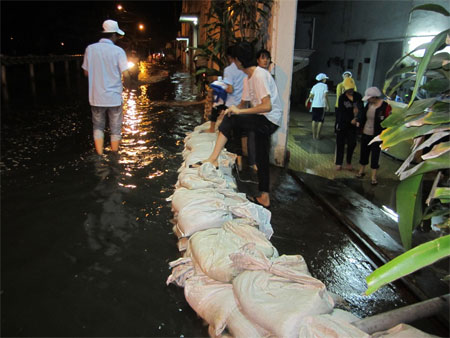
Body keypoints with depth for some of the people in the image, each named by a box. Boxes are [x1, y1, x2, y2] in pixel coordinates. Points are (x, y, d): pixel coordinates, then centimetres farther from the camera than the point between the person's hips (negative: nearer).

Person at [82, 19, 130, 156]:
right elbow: (126, 75, -16)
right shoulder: (118, 51, -9)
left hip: (96, 97, 3)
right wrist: (128, 81, 6)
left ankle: (100, 156, 16)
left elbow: (86, 72, 7)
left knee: (98, 127, 18)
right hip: (114, 97, -2)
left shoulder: (90, 49, 0)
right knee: (115, 129, 12)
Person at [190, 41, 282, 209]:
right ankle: (264, 197, 22)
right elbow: (244, 103, 18)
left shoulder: (260, 75, -17)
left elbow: (267, 106, -27)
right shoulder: (248, 78, 13)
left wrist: (239, 111, -25)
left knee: (230, 119, -21)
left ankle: (213, 159, -16)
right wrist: (232, 109, -2)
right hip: (262, 122, 10)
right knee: (261, 159, 12)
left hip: (270, 120, -10)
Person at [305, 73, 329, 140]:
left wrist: (307, 100, 24)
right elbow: (325, 96, -10)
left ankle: (314, 135, 9)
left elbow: (310, 96, 7)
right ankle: (318, 135, 0)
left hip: (314, 105, 4)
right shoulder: (325, 86, -1)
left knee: (314, 120, 10)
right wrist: (327, 105, -8)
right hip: (321, 105, -4)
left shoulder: (314, 86, 12)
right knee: (320, 120, 2)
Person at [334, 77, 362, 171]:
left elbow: (361, 107, -10)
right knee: (340, 143, 4)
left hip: (352, 124, 2)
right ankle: (338, 163, 15)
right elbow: (342, 112, -13)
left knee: (352, 143, 3)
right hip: (342, 123, -2)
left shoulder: (358, 96, 1)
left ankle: (349, 162, 20)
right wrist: (351, 120, -21)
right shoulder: (342, 98, -7)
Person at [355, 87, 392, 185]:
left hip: (377, 136, -5)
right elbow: (362, 114, 18)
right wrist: (358, 121, 0)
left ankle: (373, 176, 13)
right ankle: (361, 171, 35)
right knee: (364, 152, 17)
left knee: (375, 155, 2)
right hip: (365, 134, 5)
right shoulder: (369, 104, 1)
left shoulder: (385, 106, -15)